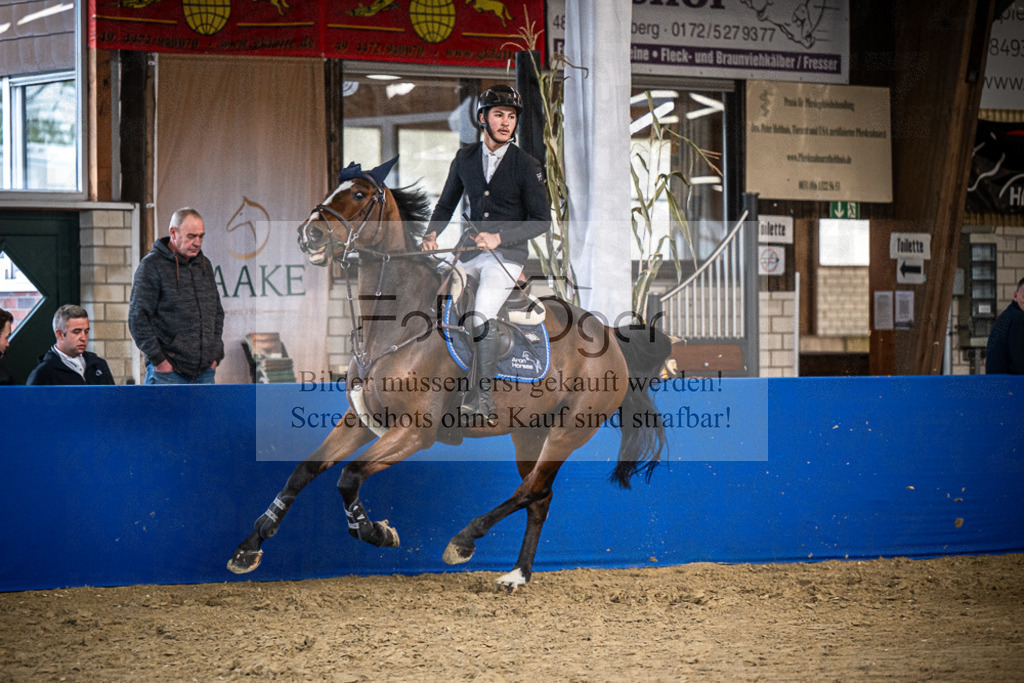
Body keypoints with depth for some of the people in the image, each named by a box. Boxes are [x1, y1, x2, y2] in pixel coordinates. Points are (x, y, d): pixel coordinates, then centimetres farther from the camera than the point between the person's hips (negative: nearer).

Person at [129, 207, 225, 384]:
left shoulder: (204, 264, 15)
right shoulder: (152, 265, -6)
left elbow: (217, 313, 23)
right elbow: (137, 318, -10)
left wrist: (216, 355, 12)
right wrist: (158, 360, -13)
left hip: (204, 370, 6)